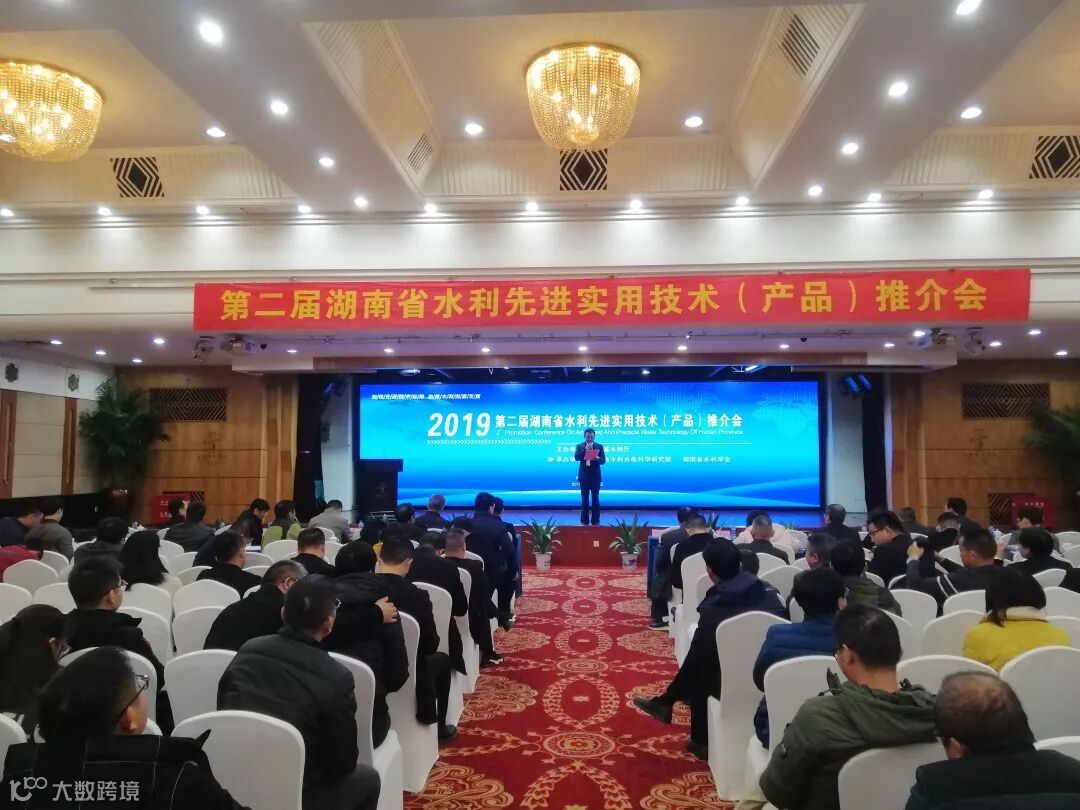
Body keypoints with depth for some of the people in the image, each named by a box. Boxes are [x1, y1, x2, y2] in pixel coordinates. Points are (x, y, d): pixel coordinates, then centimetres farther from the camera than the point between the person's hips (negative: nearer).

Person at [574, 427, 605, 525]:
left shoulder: (599, 446, 3)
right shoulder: (579, 446, 3)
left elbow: (603, 461, -2)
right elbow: (576, 458, -11)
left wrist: (598, 458, -24)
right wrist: (585, 449, -21)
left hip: (595, 476, 0)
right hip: (584, 476, 0)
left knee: (595, 499, 2)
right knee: (584, 499, 4)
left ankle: (596, 521, 8)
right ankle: (584, 521, 10)